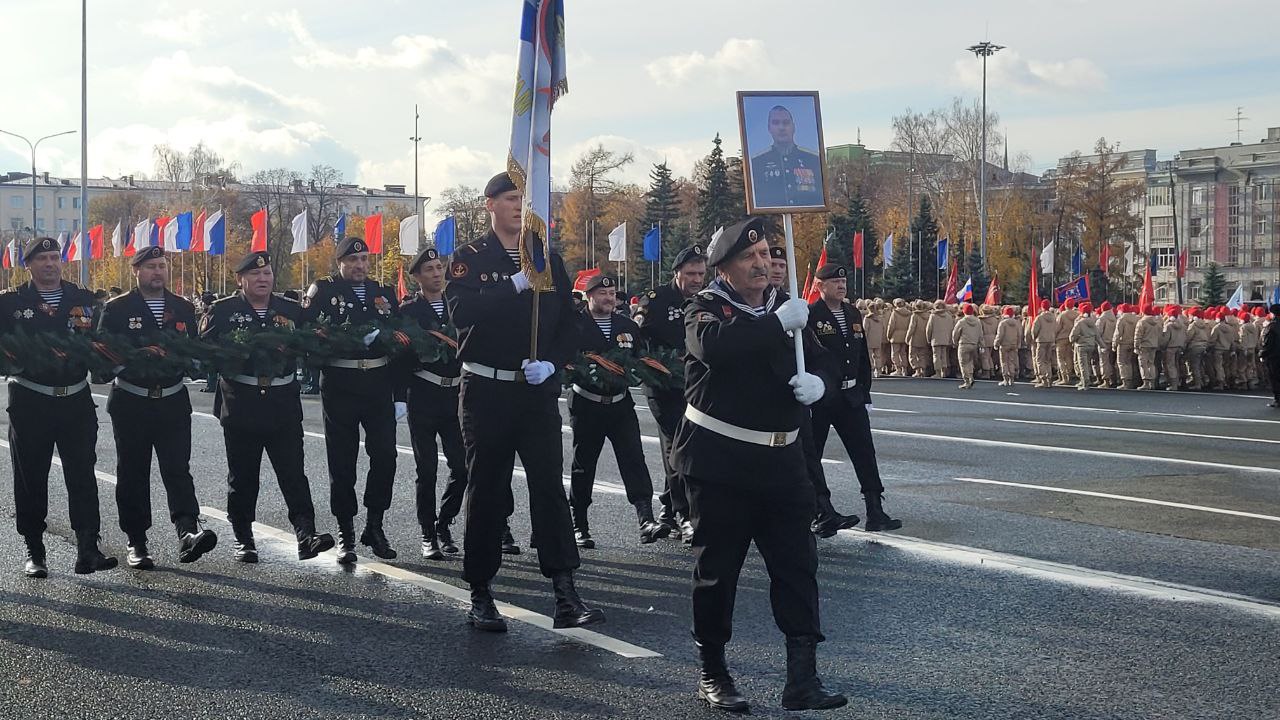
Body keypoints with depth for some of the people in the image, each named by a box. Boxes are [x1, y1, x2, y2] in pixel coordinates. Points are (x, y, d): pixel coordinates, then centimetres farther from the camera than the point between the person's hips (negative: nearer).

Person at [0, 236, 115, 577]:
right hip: (30, 401, -1)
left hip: (76, 399, 1)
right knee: (31, 478, 6)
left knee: (83, 475, -4)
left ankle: (88, 550, -5)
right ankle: (34, 552, 16)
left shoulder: (84, 299, 9)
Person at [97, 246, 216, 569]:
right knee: (132, 474, 5)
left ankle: (188, 532, -21)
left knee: (178, 469, -10)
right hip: (131, 404, -1)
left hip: (173, 402, 1)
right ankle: (136, 544, 13)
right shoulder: (117, 309, 3)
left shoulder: (183, 308, 11)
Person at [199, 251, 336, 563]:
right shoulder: (222, 311, 5)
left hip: (283, 405, 1)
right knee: (242, 477, 7)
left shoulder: (292, 310, 11)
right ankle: (243, 539, 16)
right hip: (240, 406, -1)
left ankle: (305, 534, -12)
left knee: (293, 472, -7)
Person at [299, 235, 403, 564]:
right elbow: (308, 329, -13)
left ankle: (374, 525, 15)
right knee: (342, 461, 2)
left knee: (385, 456, -1)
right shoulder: (324, 290, 3)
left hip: (379, 385, 3)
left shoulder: (385, 294, 14)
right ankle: (346, 533, 11)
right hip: (340, 386, -3)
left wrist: (400, 395, 9)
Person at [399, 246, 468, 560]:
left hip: (455, 395, 3)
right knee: (426, 469, 1)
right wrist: (399, 397, -10)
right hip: (423, 396, -3)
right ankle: (429, 534, 12)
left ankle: (444, 525, 18)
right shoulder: (408, 310, 1)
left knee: (462, 466, -1)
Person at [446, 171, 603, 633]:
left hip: (538, 390, 2)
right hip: (486, 391, -2)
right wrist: (518, 283, -25)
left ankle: (565, 595, -10)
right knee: (486, 490, 4)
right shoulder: (470, 259, 0)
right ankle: (480, 595, 14)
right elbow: (462, 312, -18)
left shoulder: (548, 259, 10)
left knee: (549, 486, -6)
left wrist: (552, 363, -8)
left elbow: (568, 322, 9)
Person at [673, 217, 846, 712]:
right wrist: (778, 323, -25)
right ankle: (712, 673, 18)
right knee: (718, 567, 4)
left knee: (797, 564, -1)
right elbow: (714, 345, -27)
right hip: (719, 461, -4)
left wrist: (818, 382, -8)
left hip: (780, 460, 5)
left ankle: (802, 677, 1)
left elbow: (822, 364, 16)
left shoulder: (785, 311, 13)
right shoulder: (707, 308, -3)